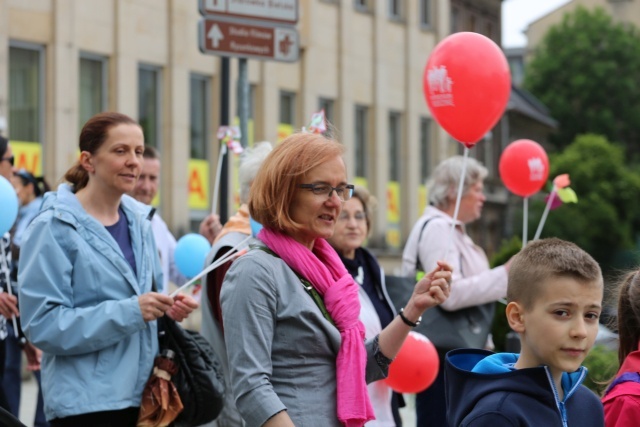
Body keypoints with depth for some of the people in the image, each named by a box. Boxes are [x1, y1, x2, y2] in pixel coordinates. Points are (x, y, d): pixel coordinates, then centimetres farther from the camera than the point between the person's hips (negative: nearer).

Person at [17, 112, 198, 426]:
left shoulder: (139, 221, 10)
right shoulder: (54, 229, -10)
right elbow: (43, 325, -17)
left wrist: (169, 307, -3)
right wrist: (129, 312, -23)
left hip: (144, 395, 6)